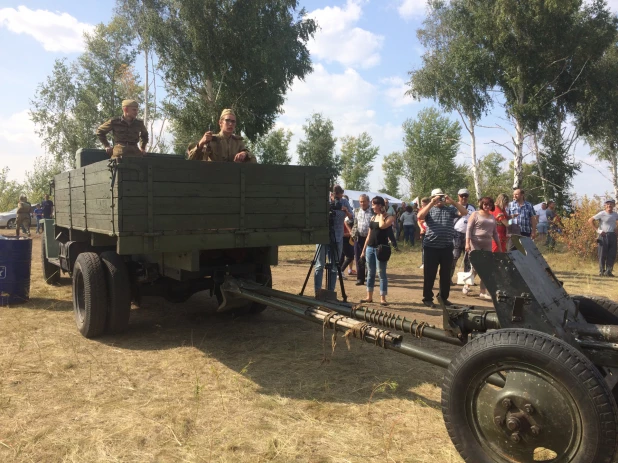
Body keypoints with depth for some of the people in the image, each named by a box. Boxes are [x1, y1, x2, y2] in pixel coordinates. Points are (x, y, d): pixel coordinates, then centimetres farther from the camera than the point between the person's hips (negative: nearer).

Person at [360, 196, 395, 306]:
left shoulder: (389, 217, -4)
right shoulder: (373, 217, 13)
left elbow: (382, 226, -26)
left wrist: (381, 214, -8)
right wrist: (364, 250, 14)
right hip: (370, 248, 6)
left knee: (382, 273, -4)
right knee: (370, 273, 10)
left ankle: (383, 298, 0)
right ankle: (369, 297, 17)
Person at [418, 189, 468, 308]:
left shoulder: (450, 209, 9)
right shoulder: (429, 209, 4)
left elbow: (464, 212, -4)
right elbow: (420, 216, -15)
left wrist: (452, 202, -13)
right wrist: (431, 203, -20)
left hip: (447, 248, 2)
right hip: (431, 247, -2)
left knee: (446, 274, 11)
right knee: (429, 274, 3)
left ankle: (444, 298, 23)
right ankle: (427, 298, 13)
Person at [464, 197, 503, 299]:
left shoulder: (492, 217, 16)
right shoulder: (475, 214, 1)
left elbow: (495, 233, 19)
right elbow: (469, 229, -6)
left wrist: (499, 246, 15)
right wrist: (467, 243, -16)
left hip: (487, 245, 5)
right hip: (475, 244, -5)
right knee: (476, 266, -7)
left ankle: (483, 292, 7)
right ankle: (466, 285, 15)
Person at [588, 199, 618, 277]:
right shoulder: (602, 214, -7)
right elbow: (590, 220, -9)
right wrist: (597, 230, -13)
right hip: (603, 236, -5)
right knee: (602, 254, -1)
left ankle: (609, 271, 10)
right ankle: (601, 271, 6)